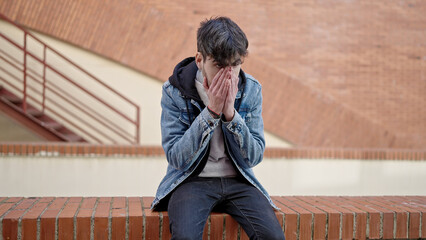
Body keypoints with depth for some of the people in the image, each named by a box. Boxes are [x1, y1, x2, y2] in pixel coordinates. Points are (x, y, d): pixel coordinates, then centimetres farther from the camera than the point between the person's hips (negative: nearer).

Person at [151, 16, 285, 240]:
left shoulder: (251, 90, -1)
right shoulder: (174, 91, -8)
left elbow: (253, 158, -3)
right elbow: (177, 158, -13)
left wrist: (231, 114, -18)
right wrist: (211, 112, -21)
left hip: (238, 181, 2)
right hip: (192, 181, -2)